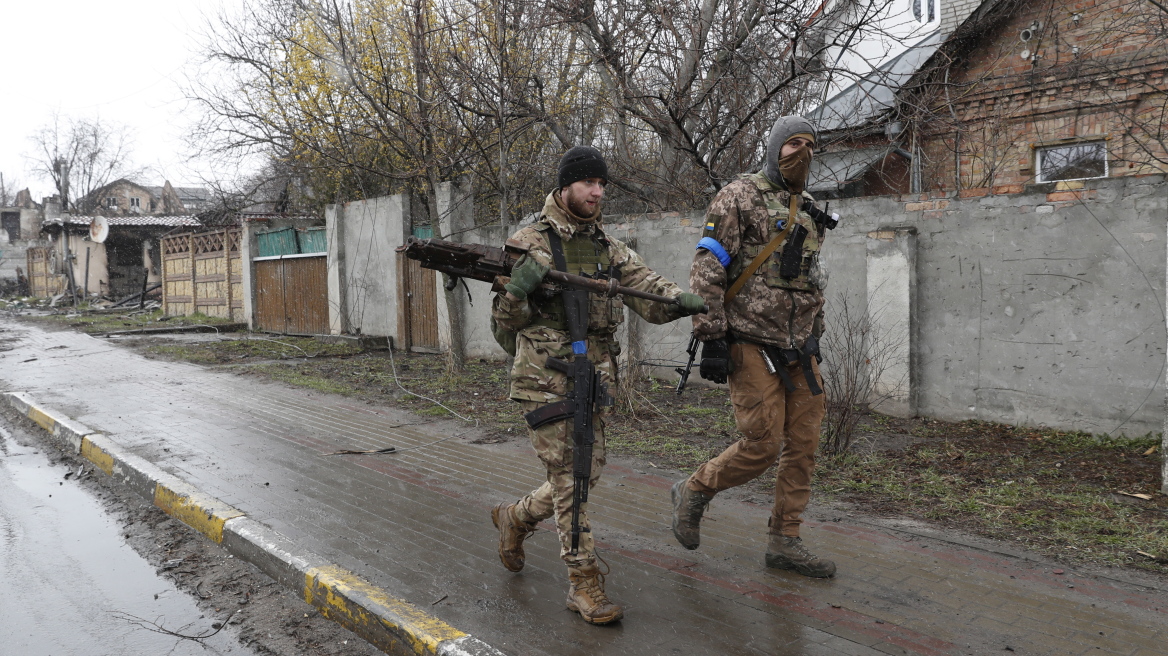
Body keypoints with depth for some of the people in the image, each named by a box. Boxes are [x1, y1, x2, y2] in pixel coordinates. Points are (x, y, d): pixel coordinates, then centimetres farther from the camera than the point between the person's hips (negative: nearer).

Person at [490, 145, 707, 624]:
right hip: (546, 377, -6)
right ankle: (584, 581, 7)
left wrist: (683, 301, -19)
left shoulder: (610, 248, 12)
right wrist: (517, 290, -27)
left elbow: (647, 291, 2)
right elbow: (506, 320, -5)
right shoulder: (530, 242, -5)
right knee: (568, 476, -4)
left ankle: (516, 517, 39)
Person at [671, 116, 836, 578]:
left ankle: (785, 541, 18)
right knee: (762, 445, -9)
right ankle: (692, 492, 16)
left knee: (803, 444, 5)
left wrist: (816, 336, 23)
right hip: (751, 345, -7)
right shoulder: (739, 197, -5)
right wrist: (711, 339, -17)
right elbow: (707, 271, -12)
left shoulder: (809, 212, 18)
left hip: (798, 350, 7)